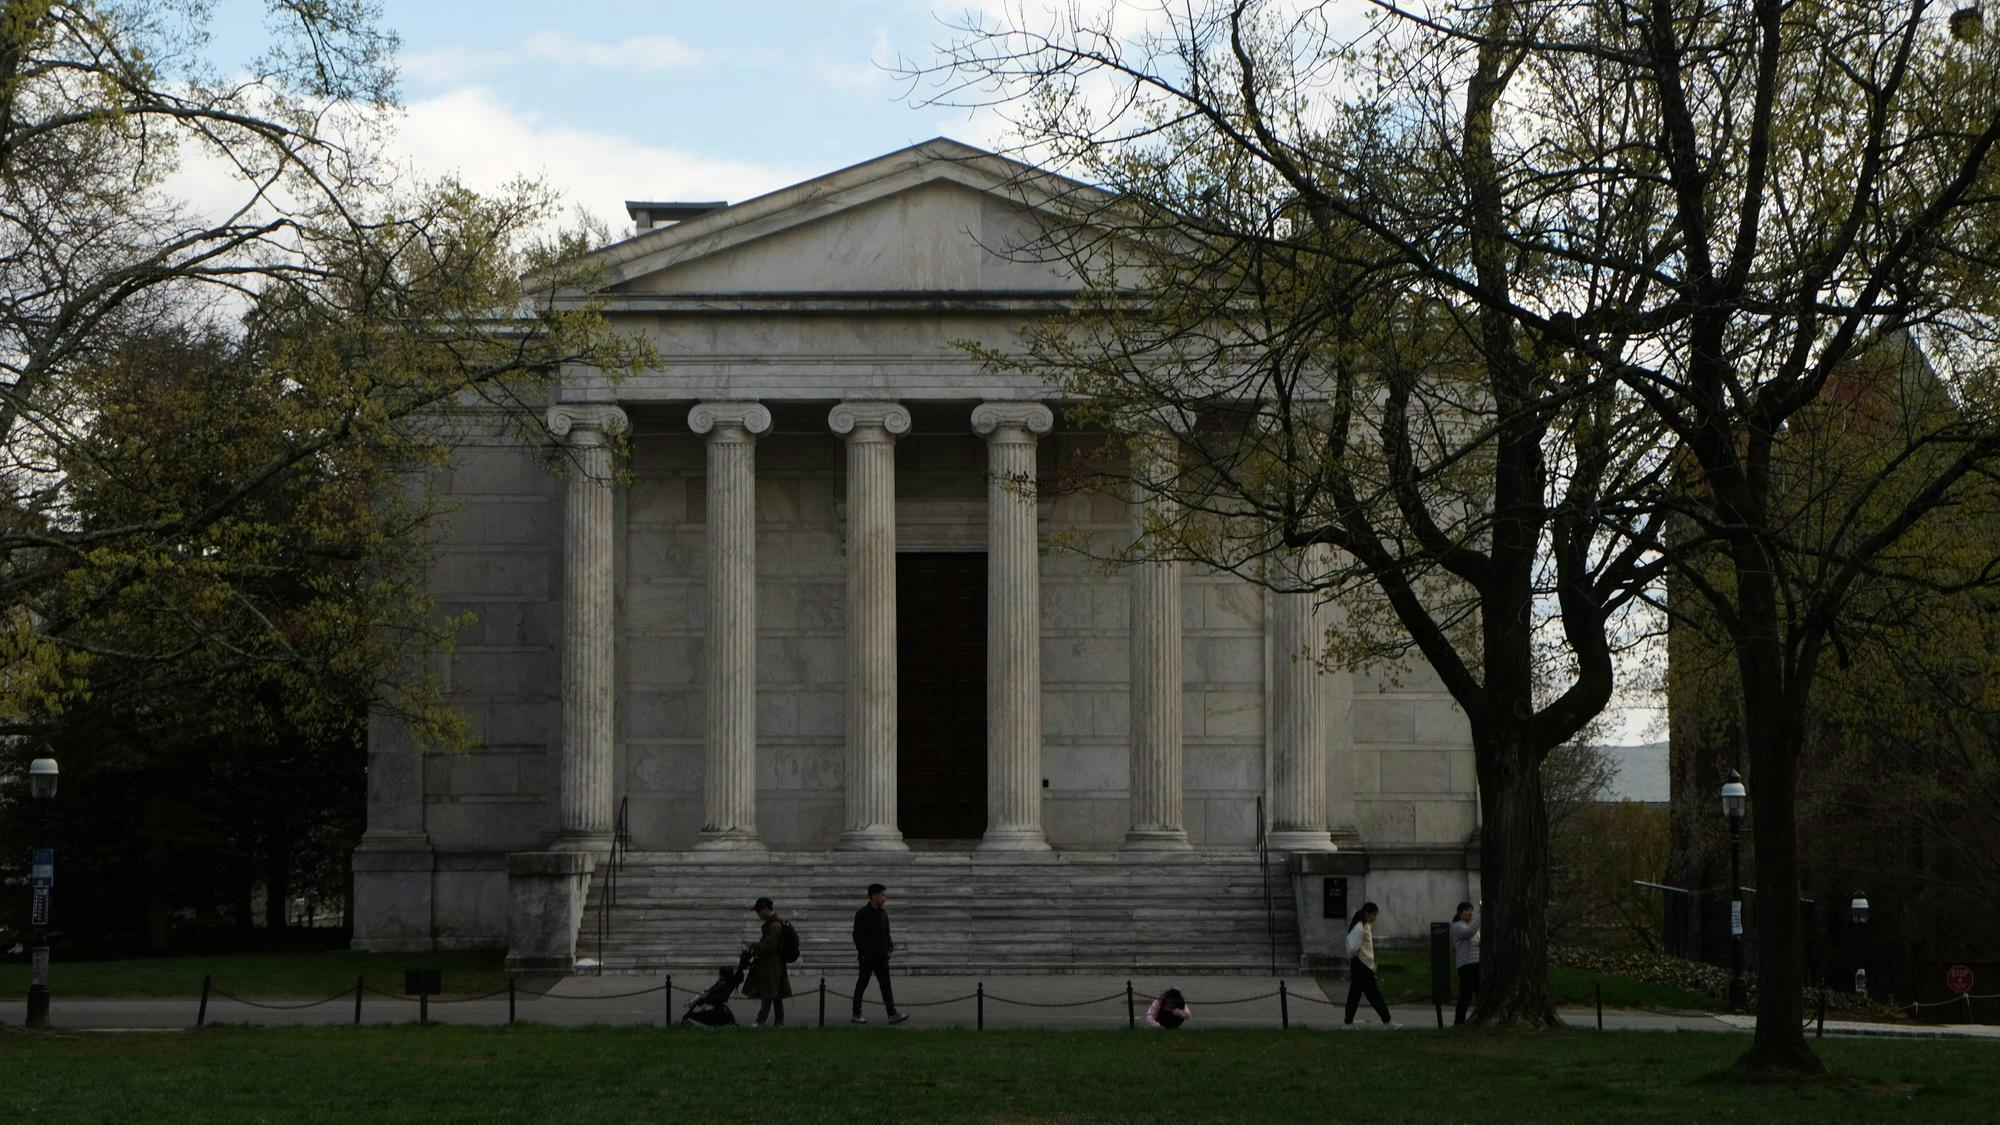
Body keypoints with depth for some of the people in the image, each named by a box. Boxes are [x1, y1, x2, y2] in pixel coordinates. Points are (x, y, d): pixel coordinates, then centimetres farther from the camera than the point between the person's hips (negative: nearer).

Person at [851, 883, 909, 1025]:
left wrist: (890, 945, 3)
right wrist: (862, 952, -16)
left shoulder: (883, 913, 11)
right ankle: (856, 1015, 12)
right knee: (862, 984, 3)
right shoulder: (862, 914, -10)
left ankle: (892, 1014, -3)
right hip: (867, 957, -6)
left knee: (886, 984, 1)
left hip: (881, 955, 6)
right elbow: (857, 935, -11)